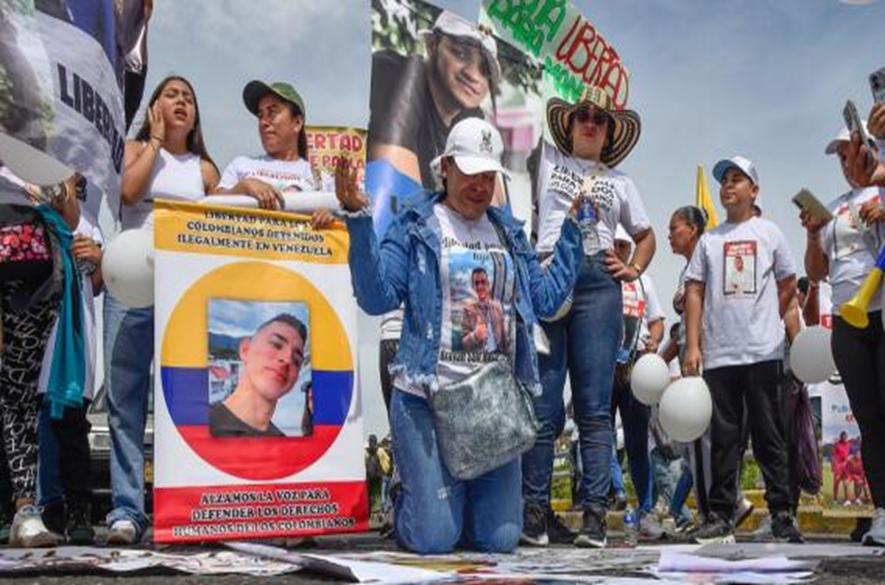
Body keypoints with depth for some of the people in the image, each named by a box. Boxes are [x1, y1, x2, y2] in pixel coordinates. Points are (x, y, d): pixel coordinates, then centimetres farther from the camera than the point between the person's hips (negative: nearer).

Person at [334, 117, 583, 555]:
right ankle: (407, 502, 28)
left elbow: (546, 298, 15)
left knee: (501, 539, 2)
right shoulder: (415, 227, 1)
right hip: (427, 399, -4)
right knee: (434, 539, -7)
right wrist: (358, 219, -18)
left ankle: (456, 497, 35)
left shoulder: (509, 233, 16)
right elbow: (376, 297, -10)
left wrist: (574, 231, 16)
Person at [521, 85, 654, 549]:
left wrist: (635, 269, 14)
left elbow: (646, 235, 28)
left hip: (597, 284, 1)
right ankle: (534, 511, -1)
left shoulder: (620, 182, 24)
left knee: (594, 406, -4)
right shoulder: (547, 160, 20)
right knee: (543, 403, -5)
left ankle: (594, 514, -3)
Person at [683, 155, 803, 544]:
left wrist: (765, 321, 5)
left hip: (762, 352, -1)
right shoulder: (709, 240, 12)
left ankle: (782, 513, 4)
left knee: (769, 435, 0)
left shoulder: (768, 232, 9)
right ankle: (721, 516, 8)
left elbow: (788, 284, 14)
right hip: (718, 354, 2)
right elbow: (694, 293, 8)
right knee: (723, 436, 4)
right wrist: (692, 345, 0)